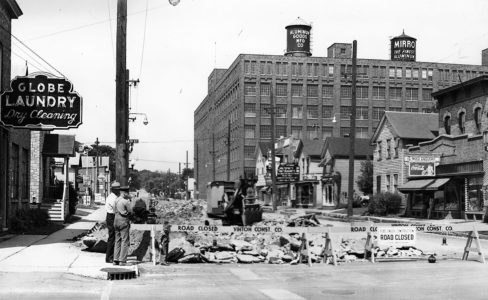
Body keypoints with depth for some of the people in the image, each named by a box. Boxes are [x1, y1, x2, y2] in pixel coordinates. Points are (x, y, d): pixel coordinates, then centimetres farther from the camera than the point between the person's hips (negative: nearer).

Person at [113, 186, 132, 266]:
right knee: (125, 241, -3)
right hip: (124, 221, -7)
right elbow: (130, 212, -7)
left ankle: (116, 260, 14)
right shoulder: (125, 201, -13)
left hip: (116, 220, 7)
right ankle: (122, 260, -6)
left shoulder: (116, 200, 8)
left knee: (117, 241, 13)